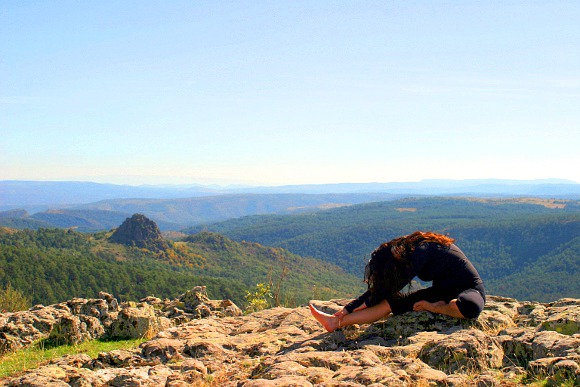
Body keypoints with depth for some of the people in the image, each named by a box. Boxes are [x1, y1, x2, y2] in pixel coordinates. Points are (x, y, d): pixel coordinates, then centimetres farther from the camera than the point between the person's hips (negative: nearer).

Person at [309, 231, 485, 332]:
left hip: (469, 290, -7)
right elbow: (380, 288, 4)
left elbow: (394, 286, -16)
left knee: (468, 307, -45)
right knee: (391, 302, -9)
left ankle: (436, 308, -17)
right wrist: (349, 308, 1)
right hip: (442, 291, 7)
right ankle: (336, 322, -13)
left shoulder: (421, 250, -26)